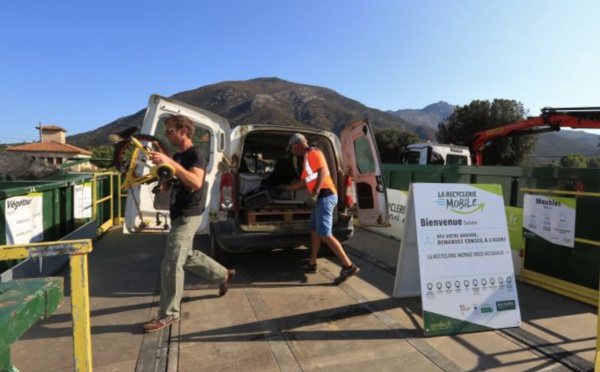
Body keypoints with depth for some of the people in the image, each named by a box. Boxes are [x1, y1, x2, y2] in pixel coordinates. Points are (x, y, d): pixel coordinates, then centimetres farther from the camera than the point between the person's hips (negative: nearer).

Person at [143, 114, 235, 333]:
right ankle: (223, 275, 38)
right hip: (179, 214, 10)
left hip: (188, 216, -10)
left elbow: (196, 183, -32)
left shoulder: (195, 154, -15)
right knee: (187, 257, 22)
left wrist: (170, 163, -38)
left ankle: (169, 314, 5)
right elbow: (171, 182, 24)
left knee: (171, 265, -8)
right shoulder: (177, 156, 13)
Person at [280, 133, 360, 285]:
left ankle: (349, 266, -11)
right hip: (320, 198, 11)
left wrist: (315, 193, -31)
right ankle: (312, 264, 26)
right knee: (314, 230, 16)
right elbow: (304, 181, 33)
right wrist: (286, 187, 42)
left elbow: (323, 171, -21)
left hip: (325, 196, -11)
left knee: (325, 234, -13)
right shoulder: (307, 157, 24)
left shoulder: (313, 153, -6)